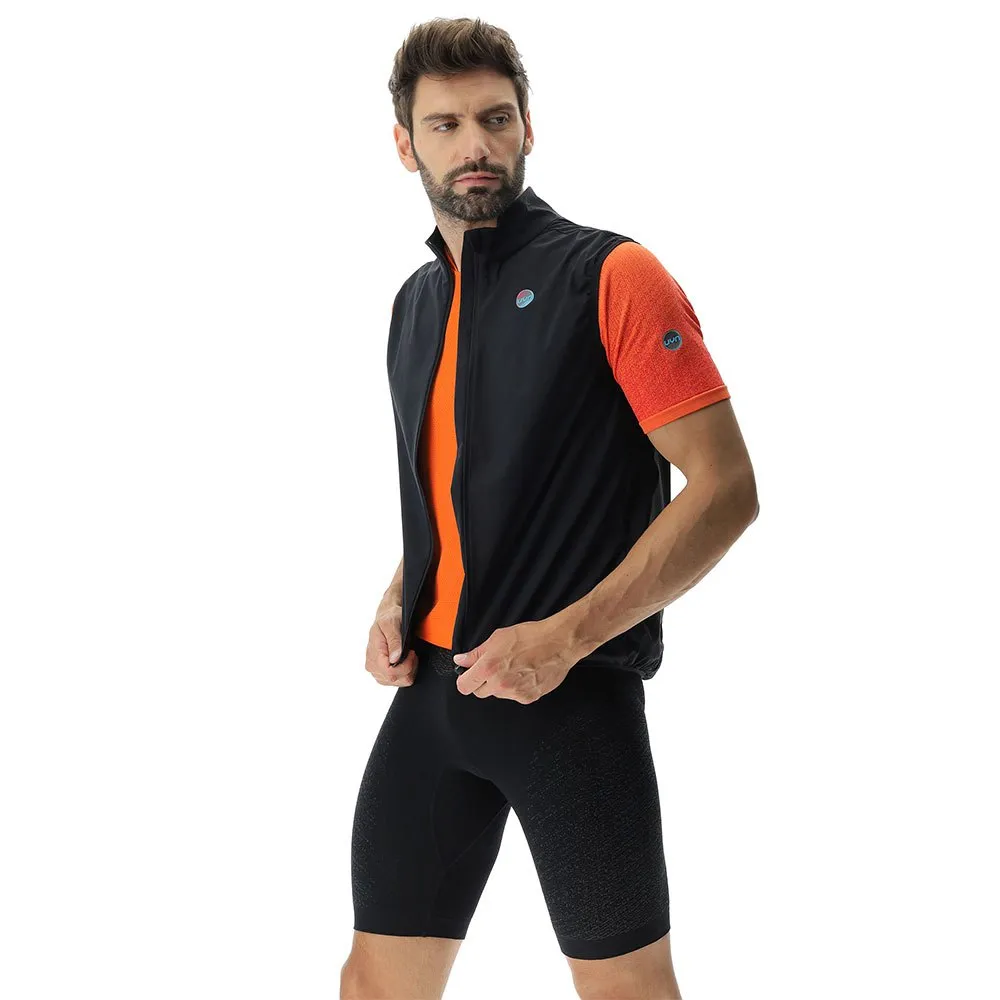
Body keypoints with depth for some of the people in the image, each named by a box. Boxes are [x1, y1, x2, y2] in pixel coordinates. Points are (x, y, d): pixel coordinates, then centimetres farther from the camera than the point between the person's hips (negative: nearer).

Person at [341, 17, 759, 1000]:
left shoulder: (610, 276, -8)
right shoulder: (415, 303, 13)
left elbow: (723, 487, -13)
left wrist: (565, 637, -18)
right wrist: (395, 606, 6)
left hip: (575, 698, -6)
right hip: (435, 689, 6)